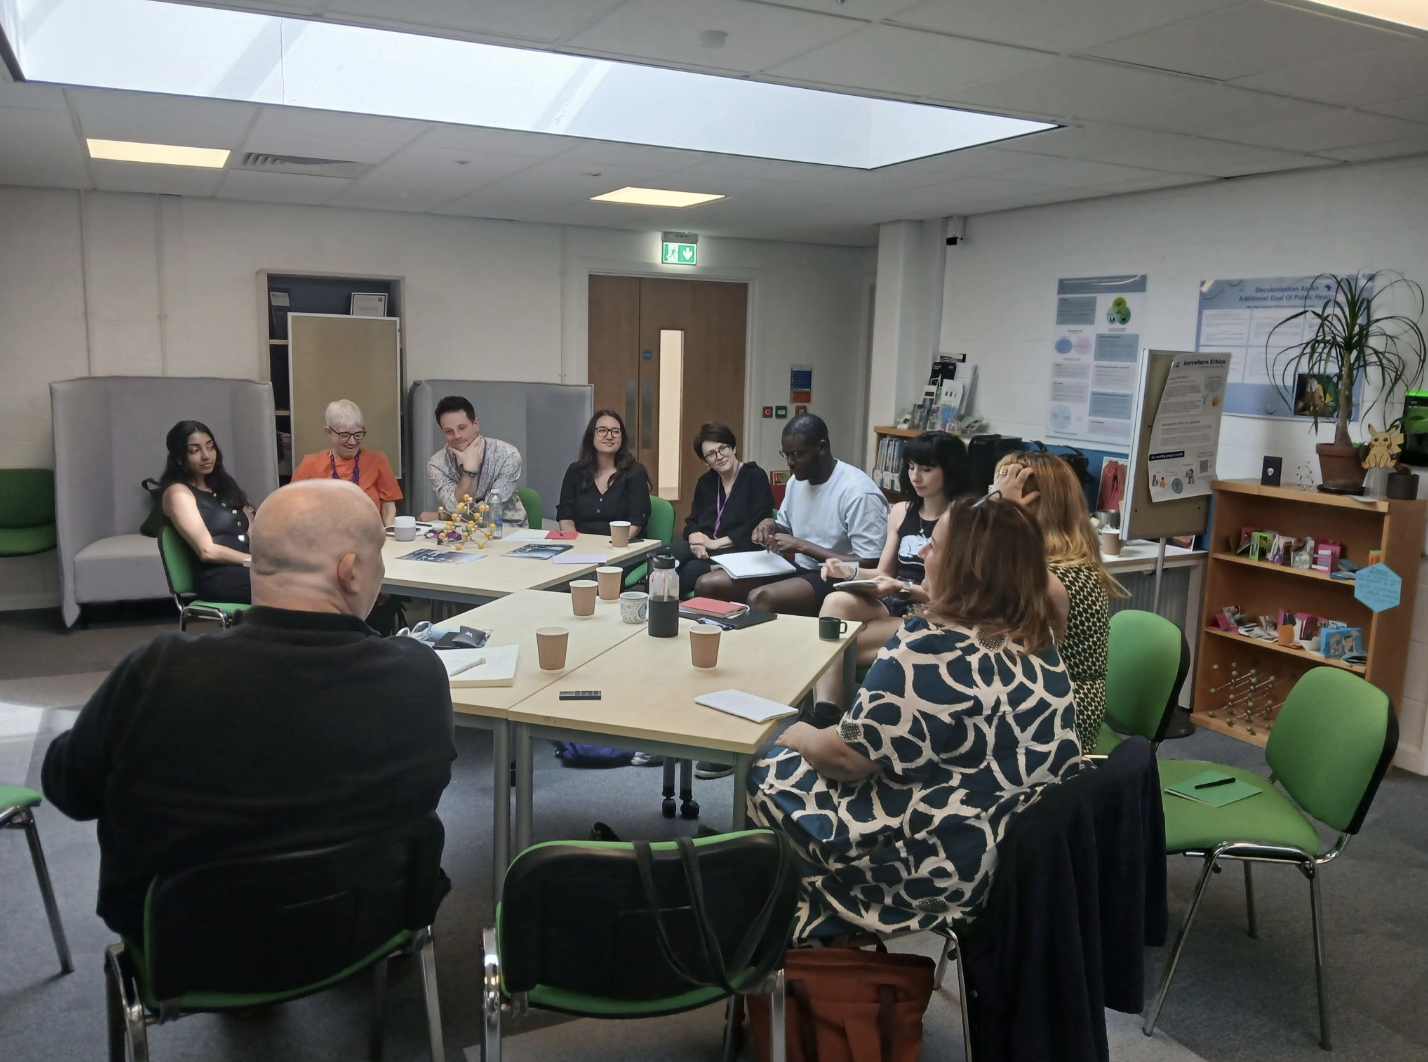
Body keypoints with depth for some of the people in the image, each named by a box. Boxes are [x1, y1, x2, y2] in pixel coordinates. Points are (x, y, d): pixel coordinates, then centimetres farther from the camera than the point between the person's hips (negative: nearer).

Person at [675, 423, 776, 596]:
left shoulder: (756, 477, 0)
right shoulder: (705, 481, 18)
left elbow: (756, 526, -10)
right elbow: (692, 522, 12)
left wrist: (716, 543, -15)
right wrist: (696, 539, -13)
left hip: (740, 550, -4)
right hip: (704, 548, 5)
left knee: (692, 570, -34)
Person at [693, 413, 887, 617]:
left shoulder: (859, 492, -19)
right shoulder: (797, 481, 7)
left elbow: (869, 565, -22)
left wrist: (802, 546, -22)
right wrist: (771, 525, -2)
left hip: (837, 579, -8)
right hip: (799, 570, 8)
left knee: (759, 599, -34)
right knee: (707, 585, -5)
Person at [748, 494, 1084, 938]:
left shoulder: (932, 647, -25)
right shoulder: (1035, 641, 0)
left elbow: (848, 757, -20)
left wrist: (800, 735, 0)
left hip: (949, 868, -9)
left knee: (770, 775, 8)